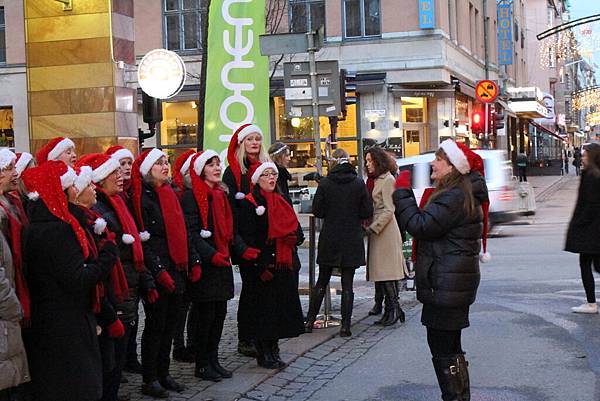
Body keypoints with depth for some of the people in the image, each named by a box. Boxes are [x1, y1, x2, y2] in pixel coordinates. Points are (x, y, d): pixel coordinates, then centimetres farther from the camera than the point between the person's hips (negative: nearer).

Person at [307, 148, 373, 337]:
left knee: (322, 282, 13)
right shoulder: (358, 183, -6)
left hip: (329, 240, 0)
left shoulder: (325, 183, -7)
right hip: (352, 241, 0)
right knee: (347, 284, 4)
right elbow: (367, 212, -5)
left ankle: (310, 321, 17)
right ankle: (345, 326, 2)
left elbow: (317, 211, -6)